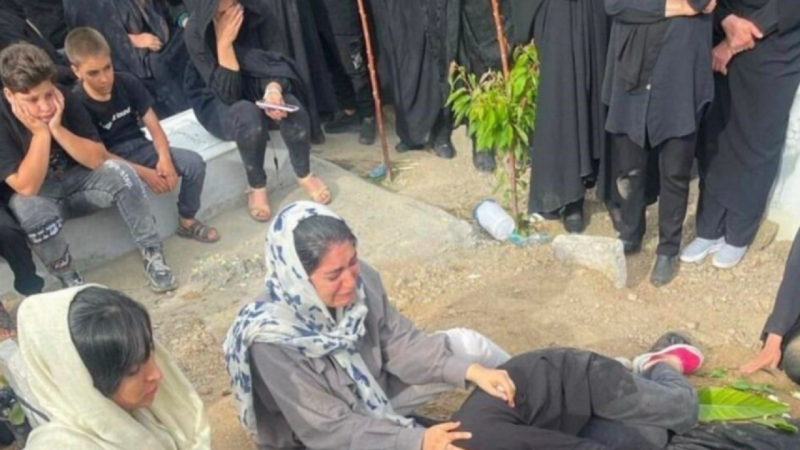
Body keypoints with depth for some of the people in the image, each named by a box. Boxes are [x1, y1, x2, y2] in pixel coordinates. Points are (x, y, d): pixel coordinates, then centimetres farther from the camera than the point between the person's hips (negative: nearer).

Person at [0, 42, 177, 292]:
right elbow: (27, 188, -29)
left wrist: (57, 128, -29)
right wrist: (41, 133, -33)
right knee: (31, 207, -37)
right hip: (36, 195, -3)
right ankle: (70, 281, -16)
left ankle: (152, 255, -16)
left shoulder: (64, 99, -15)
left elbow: (98, 159, -17)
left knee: (119, 172, -25)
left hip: (75, 179, 3)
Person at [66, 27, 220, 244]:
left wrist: (164, 157, -22)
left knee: (194, 162, -16)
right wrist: (144, 172, -23)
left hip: (140, 147, 5)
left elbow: (153, 124, -3)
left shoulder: (127, 82, -5)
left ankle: (187, 222, 4)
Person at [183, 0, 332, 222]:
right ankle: (256, 187, -12)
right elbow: (227, 92, -28)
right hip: (217, 104, -3)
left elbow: (274, 62, -12)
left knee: (291, 105, -29)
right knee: (249, 114, -38)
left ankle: (304, 174, -2)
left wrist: (273, 89, -35)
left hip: (254, 88, 3)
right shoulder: (196, 33, -25)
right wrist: (224, 42, -38)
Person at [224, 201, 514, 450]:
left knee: (464, 343, -6)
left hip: (375, 390, 6)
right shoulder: (271, 340, -34)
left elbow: (400, 343, -10)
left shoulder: (360, 279, -21)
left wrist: (470, 370, -24)